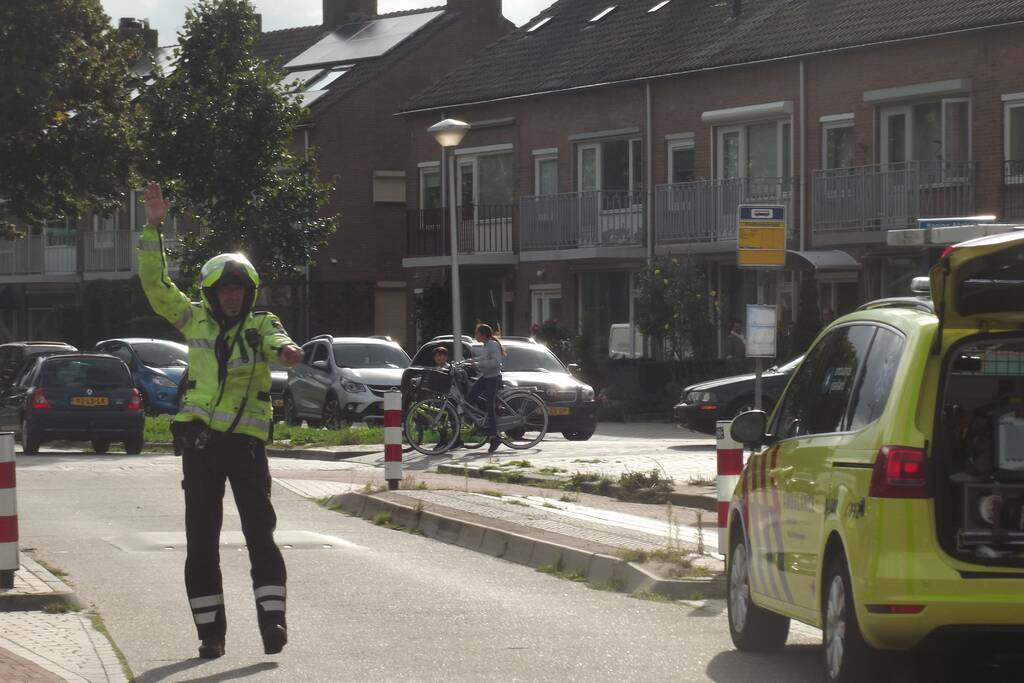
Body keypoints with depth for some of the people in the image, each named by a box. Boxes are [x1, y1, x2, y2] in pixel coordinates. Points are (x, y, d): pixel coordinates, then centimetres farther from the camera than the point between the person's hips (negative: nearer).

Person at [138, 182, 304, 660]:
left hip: (247, 438, -2)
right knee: (201, 539, 3)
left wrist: (286, 350, -42)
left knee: (260, 530, -10)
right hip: (200, 439, 2)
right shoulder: (195, 320, 10)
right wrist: (153, 228, 1)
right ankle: (210, 630, 9)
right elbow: (155, 283, 8)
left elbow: (277, 343, -17)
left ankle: (271, 617, -13)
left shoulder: (261, 325, 5)